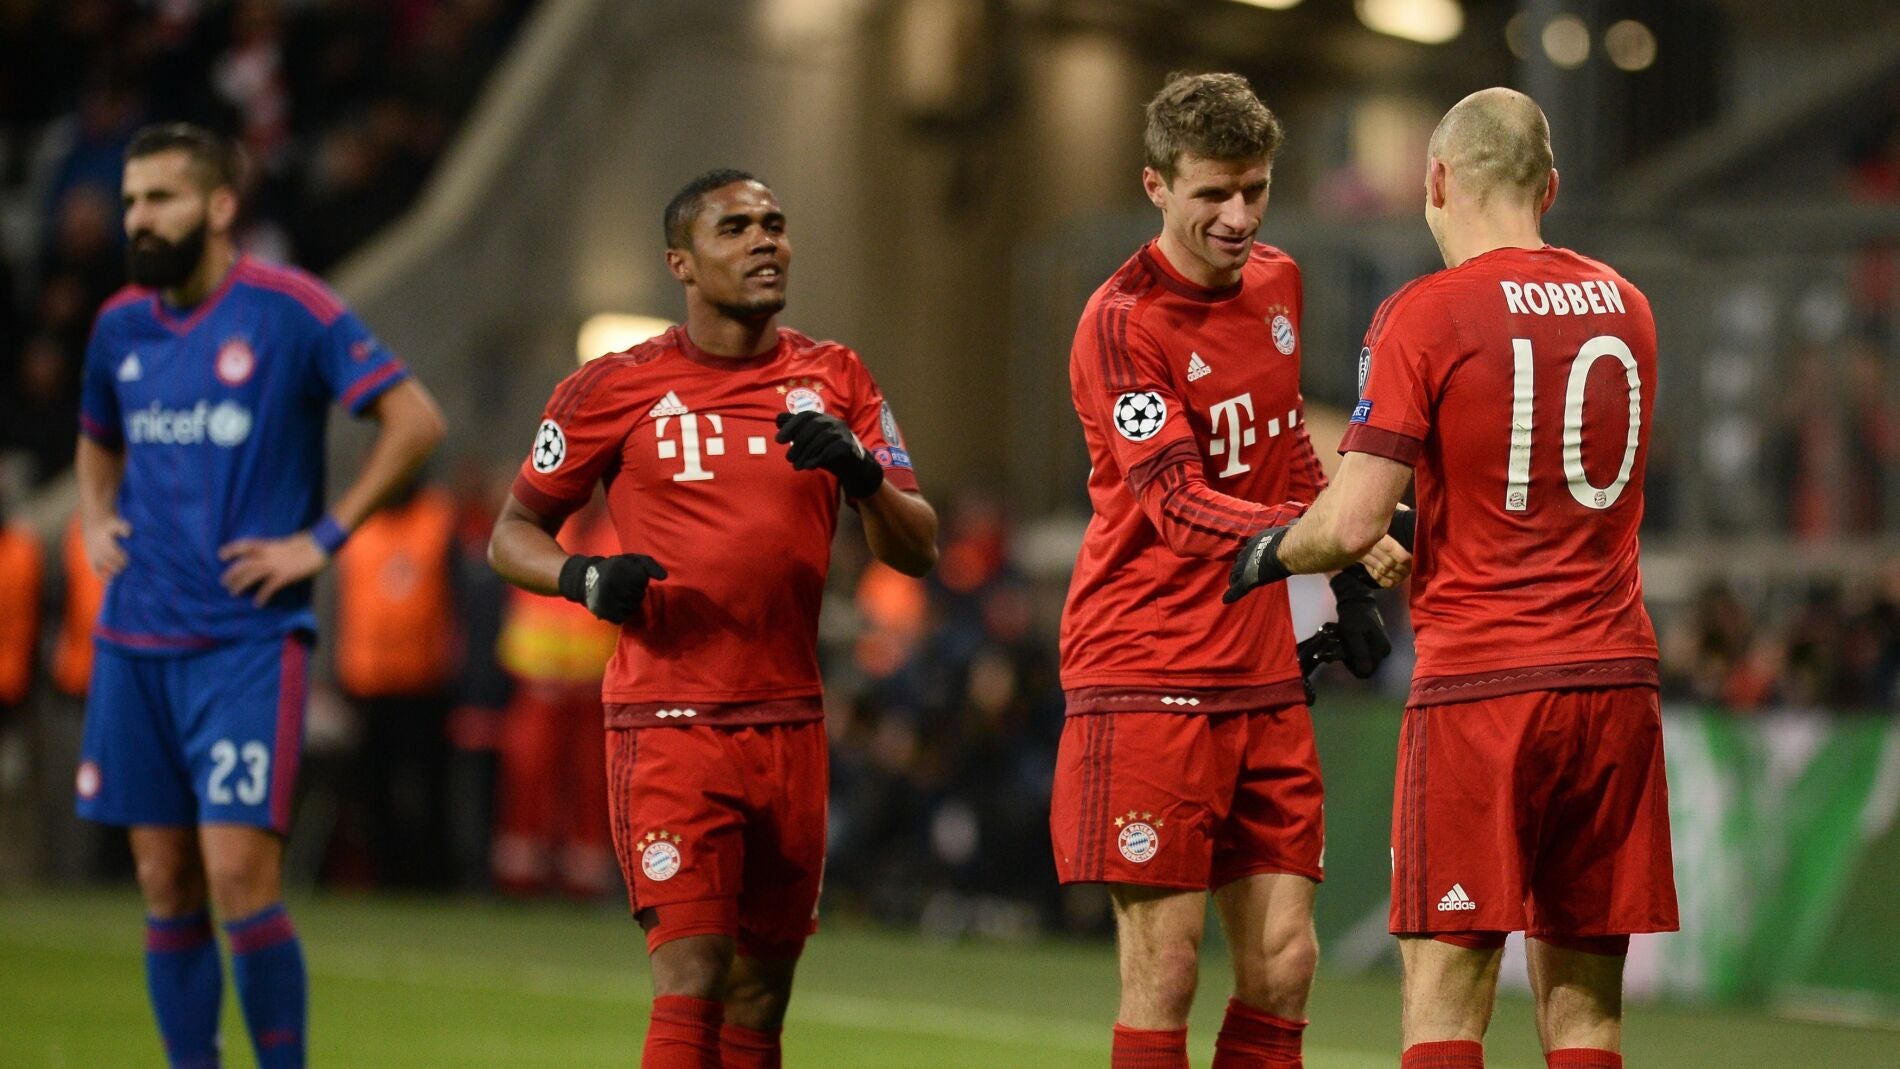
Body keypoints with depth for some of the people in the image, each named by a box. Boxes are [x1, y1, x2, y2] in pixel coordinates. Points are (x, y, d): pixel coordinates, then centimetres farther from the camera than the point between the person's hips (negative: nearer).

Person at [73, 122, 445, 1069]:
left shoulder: (290, 310, -7)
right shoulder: (120, 325, 11)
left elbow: (415, 421, -8)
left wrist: (322, 538, -10)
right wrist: (94, 523, 11)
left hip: (248, 641, -5)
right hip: (134, 638, 6)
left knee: (238, 871, -13)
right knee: (164, 884, 6)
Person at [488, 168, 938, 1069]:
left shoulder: (835, 380, 10)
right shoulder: (616, 388, 1)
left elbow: (916, 551, 6)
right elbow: (512, 536, 8)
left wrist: (862, 474, -14)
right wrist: (583, 578, -14)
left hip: (791, 726, 4)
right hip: (667, 725, -4)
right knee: (692, 985, -15)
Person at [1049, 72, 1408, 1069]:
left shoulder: (1276, 283, 10)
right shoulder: (1121, 322, -13)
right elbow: (1179, 505, -22)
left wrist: (1346, 582, 20)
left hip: (1264, 679, 6)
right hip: (1147, 679, -6)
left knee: (1283, 962, 2)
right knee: (1162, 971, -7)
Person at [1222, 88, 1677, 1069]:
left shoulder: (1425, 315, -7)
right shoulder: (1622, 304, 11)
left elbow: (1353, 525, -12)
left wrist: (1269, 555, 9)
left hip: (1479, 687, -5)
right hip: (1615, 675, 5)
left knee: (1444, 989, -2)